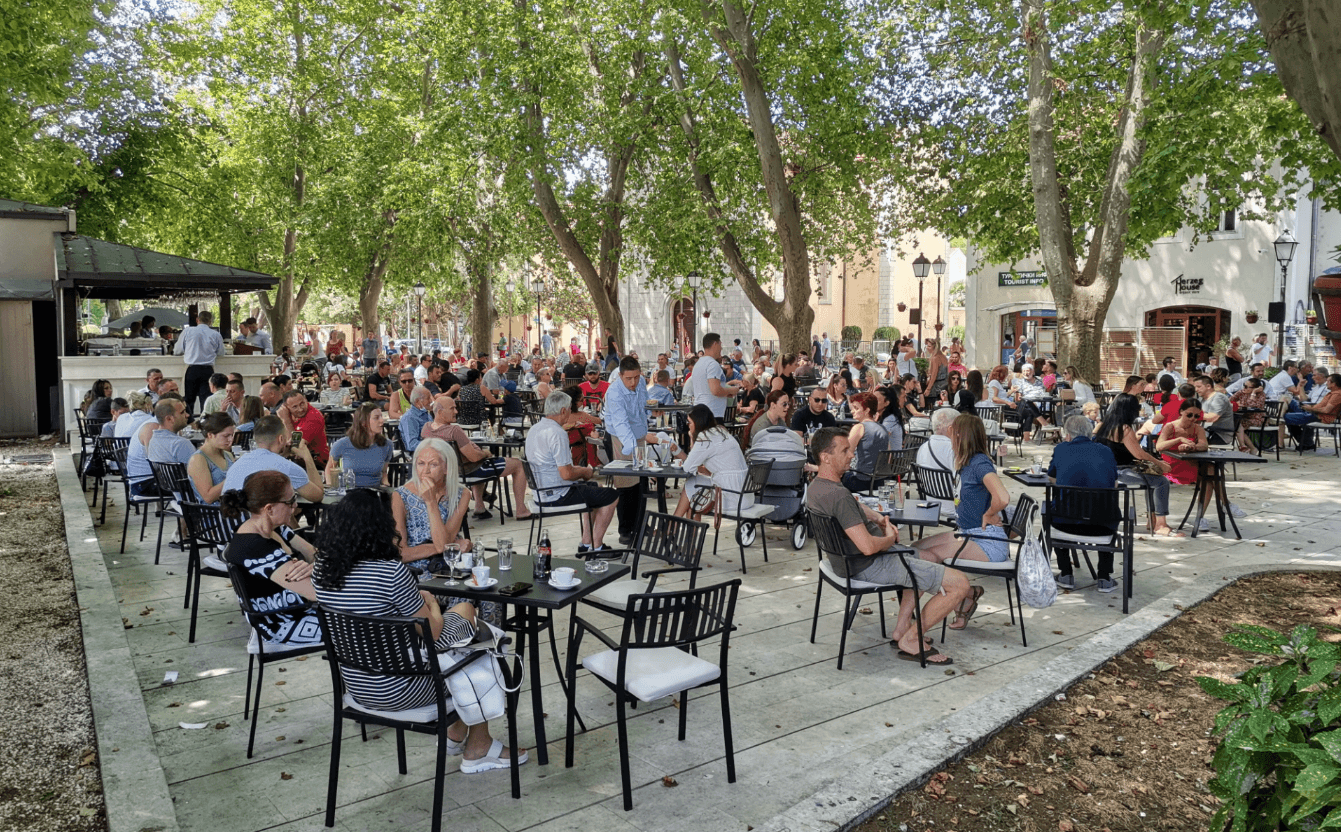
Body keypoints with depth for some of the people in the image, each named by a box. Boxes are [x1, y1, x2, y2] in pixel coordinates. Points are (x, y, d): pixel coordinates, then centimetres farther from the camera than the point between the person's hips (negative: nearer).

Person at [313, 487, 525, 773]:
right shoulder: (391, 572, -26)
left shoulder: (322, 569, -4)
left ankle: (457, 732, 34)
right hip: (396, 691, -8)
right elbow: (431, 632, -14)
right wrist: (432, 605, 6)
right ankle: (478, 748, 31)